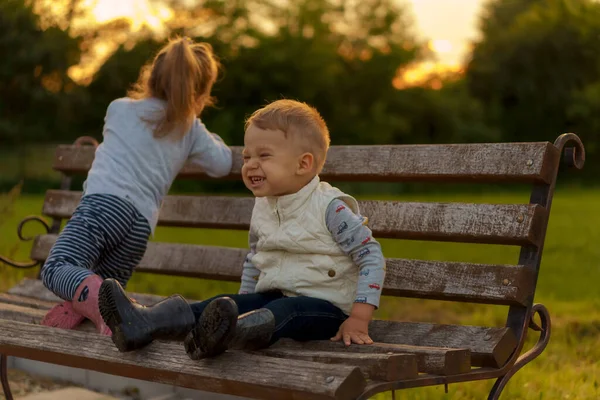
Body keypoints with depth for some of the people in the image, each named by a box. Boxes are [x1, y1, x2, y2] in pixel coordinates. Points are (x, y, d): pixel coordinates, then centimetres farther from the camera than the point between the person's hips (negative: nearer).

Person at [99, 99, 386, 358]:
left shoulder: (331, 208, -12)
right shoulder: (262, 208, 10)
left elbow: (372, 256, -12)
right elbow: (254, 258, 26)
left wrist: (358, 319, -19)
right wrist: (242, 303, 15)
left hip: (325, 307, -6)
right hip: (272, 296, 7)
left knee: (286, 309, -37)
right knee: (228, 304, -18)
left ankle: (229, 333, -68)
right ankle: (146, 323, -36)